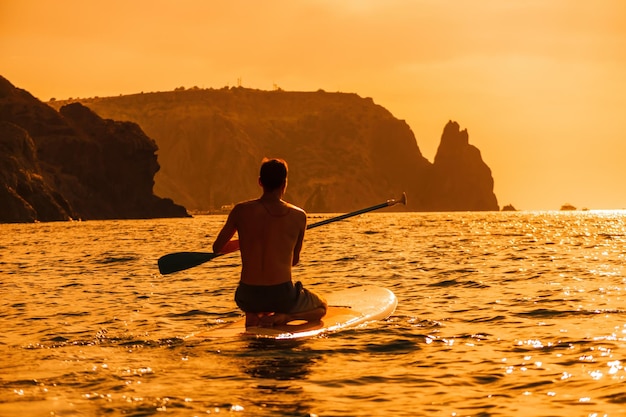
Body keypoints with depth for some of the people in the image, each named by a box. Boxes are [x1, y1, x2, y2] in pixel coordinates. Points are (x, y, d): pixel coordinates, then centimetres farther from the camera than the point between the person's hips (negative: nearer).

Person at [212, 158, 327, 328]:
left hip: (248, 298, 3)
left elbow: (217, 248, 5)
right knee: (321, 307, 28)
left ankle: (253, 316, 8)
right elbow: (294, 261, 6)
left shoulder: (241, 211, -7)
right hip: (282, 296, -3)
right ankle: (281, 317, -2)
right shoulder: (298, 216, -7)